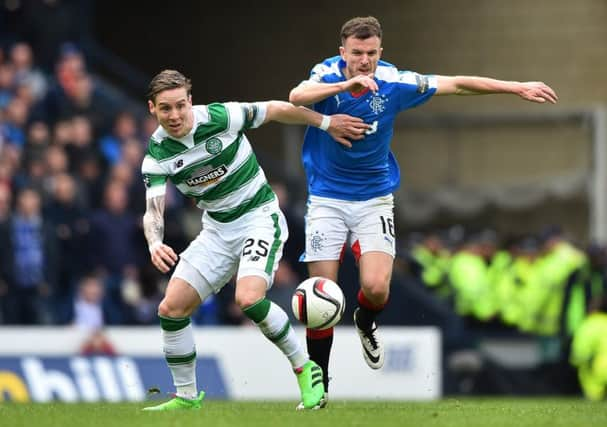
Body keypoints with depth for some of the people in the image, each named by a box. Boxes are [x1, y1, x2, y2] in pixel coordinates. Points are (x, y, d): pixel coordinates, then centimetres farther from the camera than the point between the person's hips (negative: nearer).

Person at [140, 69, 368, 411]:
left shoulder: (220, 117, -18)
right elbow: (153, 210, -14)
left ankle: (304, 368, -9)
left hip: (259, 217, -5)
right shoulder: (157, 155, -8)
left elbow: (277, 110, -4)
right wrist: (155, 244, -36)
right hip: (217, 229, 5)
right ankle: (187, 397, 12)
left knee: (248, 298, -28)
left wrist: (326, 122, 5)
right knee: (172, 307, -4)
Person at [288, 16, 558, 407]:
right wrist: (347, 84, -48)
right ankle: (317, 384, 10)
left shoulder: (394, 82, -11)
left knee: (376, 287, -17)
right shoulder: (327, 74, -14)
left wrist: (518, 88, 0)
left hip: (374, 199, 1)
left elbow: (457, 84, -1)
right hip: (327, 198, -1)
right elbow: (297, 97, -35)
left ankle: (366, 324, 20)